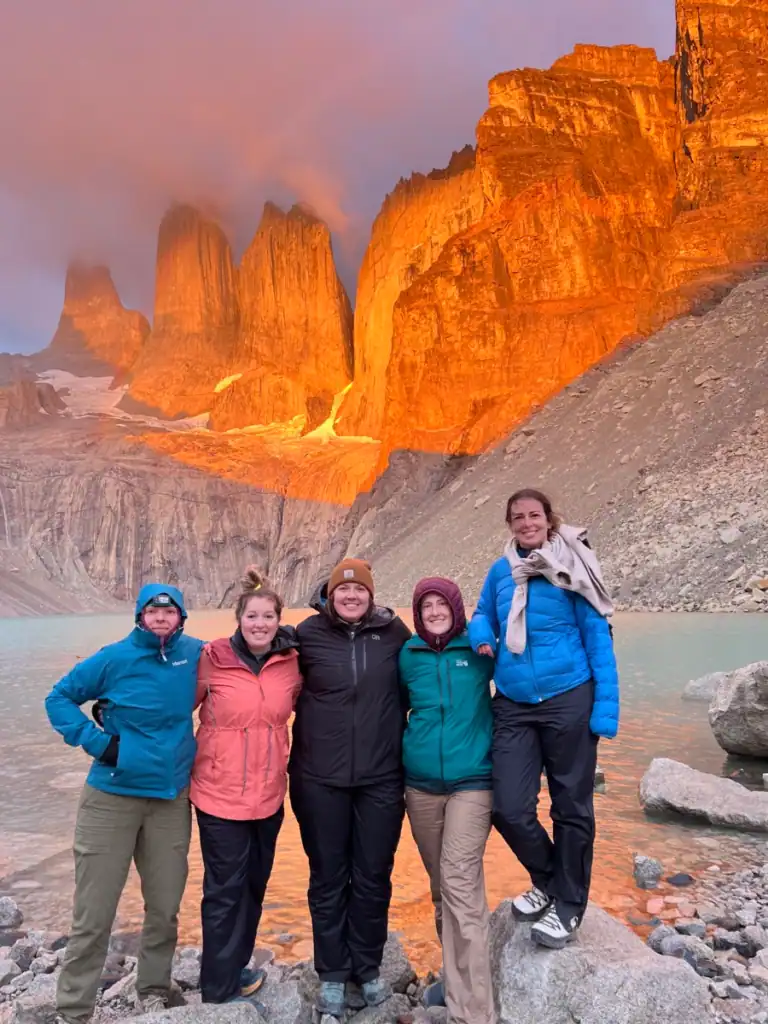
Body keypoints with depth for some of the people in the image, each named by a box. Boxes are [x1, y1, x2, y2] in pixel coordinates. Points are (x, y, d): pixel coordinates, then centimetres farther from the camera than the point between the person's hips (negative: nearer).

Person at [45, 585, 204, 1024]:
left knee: (165, 909, 14)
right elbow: (59, 698, -1)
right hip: (112, 798, -2)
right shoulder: (115, 658, -10)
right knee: (94, 914, 6)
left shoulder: (196, 653, -2)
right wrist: (96, 741, -11)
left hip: (172, 799, 3)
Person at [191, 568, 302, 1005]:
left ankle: (235, 968, 40)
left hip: (269, 796, 4)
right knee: (225, 891, 7)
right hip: (220, 794, -4)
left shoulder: (292, 663, -4)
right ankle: (219, 988, 27)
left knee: (254, 886, 19)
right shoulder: (212, 660, -14)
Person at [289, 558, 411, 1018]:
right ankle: (332, 974, 32)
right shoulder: (309, 633, -6)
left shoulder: (394, 631, -3)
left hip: (382, 778, 1)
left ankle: (368, 969, 34)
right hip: (320, 779, 0)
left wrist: (405, 746, 7)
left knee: (373, 877, 14)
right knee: (328, 878, 13)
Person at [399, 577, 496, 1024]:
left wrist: (494, 733, -2)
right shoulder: (408, 654, 2)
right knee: (440, 883, 15)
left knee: (460, 884, -11)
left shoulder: (479, 648, -6)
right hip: (420, 783, 4)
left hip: (471, 781, -3)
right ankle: (455, 974, 35)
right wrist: (405, 746, 10)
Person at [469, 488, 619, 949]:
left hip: (568, 700, -3)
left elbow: (598, 638, -5)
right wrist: (482, 638, -7)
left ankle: (568, 906, 31)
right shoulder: (500, 571, 4)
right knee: (509, 809, 0)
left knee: (571, 807, 10)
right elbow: (483, 616, 18)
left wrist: (606, 707, -11)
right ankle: (548, 882, 30)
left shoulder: (572, 569, -6)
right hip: (512, 706, 3)